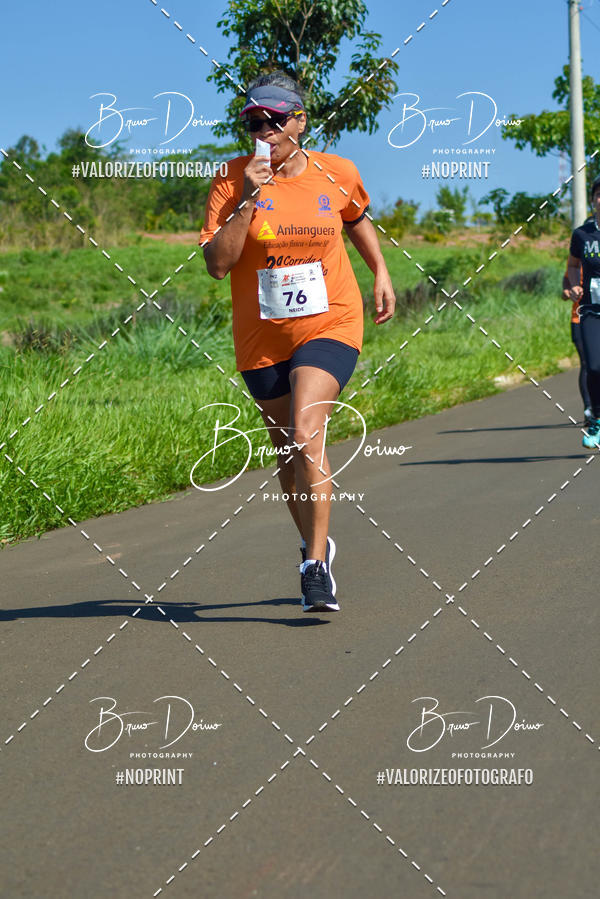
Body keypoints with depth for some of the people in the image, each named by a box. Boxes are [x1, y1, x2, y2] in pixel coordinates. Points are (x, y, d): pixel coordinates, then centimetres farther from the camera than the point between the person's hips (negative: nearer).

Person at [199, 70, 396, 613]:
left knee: (306, 434, -22)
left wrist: (381, 273, 17)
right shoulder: (234, 180, -6)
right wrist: (248, 200, -21)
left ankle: (317, 566, -16)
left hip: (330, 325, -2)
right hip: (263, 338, 2)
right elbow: (217, 263, -15)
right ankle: (315, 544, 38)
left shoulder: (337, 174, -1)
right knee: (287, 452, 14)